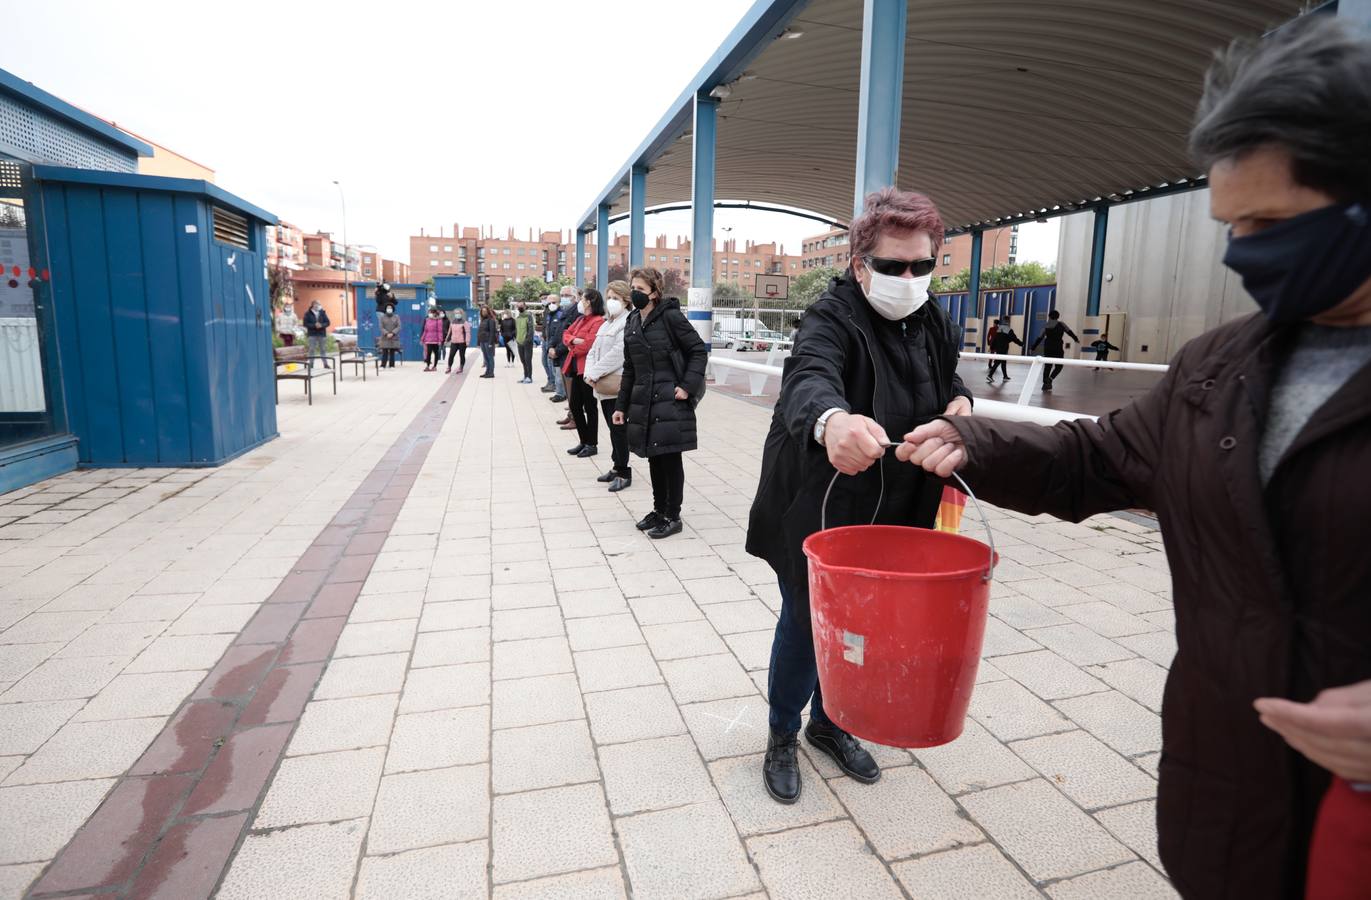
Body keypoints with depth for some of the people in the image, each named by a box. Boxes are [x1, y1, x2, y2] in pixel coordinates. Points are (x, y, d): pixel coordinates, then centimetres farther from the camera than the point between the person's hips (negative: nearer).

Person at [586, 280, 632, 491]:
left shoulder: (628, 323, -11)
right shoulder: (606, 323, 19)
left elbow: (617, 354, -20)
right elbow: (593, 351, 17)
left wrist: (595, 373, -16)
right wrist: (590, 373, -1)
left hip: (617, 385, -8)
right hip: (603, 386, 9)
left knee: (618, 428, -4)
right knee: (613, 428, 15)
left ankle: (623, 473, 5)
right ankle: (617, 467, 24)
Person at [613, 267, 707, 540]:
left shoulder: (670, 316, -9)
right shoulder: (632, 323, 10)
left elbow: (699, 350, -7)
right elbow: (629, 369, 15)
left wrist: (689, 386, -15)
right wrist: (621, 405, 13)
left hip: (670, 401, -6)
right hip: (643, 402, 6)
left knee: (670, 458, 1)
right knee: (654, 458, 13)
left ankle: (673, 516, 12)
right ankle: (659, 509, 27)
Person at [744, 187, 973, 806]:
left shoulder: (932, 322, 3)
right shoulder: (833, 317, -20)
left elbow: (949, 379, 23)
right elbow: (810, 377, -42)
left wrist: (960, 401, -2)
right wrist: (832, 419, -65)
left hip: (891, 515, 6)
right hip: (819, 509, -6)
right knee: (805, 624, 7)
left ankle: (829, 724, 42)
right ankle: (783, 736, 32)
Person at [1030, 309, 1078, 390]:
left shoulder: (1046, 326, 10)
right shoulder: (1061, 324, 0)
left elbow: (1039, 338, 11)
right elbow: (1069, 331, -2)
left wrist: (1033, 347, 17)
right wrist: (1076, 338, 9)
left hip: (1047, 348, 4)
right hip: (1057, 348, -4)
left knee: (1047, 366, 10)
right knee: (1059, 366, 5)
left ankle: (1045, 383, 8)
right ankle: (1050, 379, -16)